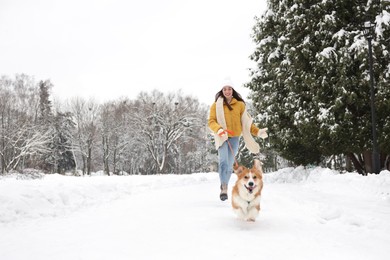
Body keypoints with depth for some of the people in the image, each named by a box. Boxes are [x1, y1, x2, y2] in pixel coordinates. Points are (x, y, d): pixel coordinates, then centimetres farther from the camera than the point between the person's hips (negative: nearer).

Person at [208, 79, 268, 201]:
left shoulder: (240, 104, 7)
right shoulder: (216, 105, 3)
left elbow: (246, 122, 12)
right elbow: (211, 121, -2)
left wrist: (257, 131, 2)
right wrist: (219, 129, -21)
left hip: (234, 137, 2)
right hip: (222, 137, -2)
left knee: (230, 164, 7)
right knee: (223, 161, -21)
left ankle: (224, 186, 24)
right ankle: (224, 188, -25)